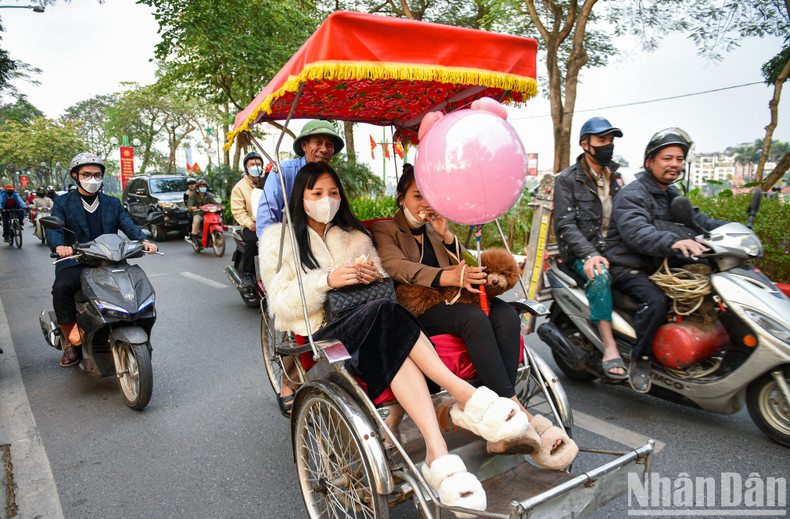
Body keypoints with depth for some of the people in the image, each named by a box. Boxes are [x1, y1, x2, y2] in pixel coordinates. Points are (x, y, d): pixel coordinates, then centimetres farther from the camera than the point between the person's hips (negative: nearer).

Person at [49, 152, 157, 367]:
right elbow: (53, 229, -5)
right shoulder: (63, 203, 10)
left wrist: (143, 240, -19)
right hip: (75, 263, -2)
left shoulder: (113, 203, 18)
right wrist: (59, 246, -30)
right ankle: (72, 342, -14)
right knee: (61, 288, -32)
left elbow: (128, 226, 4)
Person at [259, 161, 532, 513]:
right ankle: (467, 396, -40)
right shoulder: (278, 239, 11)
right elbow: (282, 303, -1)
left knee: (393, 351, -36)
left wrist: (375, 277, -3)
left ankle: (437, 455, -49)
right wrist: (327, 281, -17)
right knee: (385, 313, -36)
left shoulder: (355, 236, 23)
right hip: (318, 335, -4)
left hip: (369, 334, 4)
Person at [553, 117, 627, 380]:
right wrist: (590, 254, -23)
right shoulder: (567, 179, 2)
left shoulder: (615, 178, 20)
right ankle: (609, 347, -34)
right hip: (582, 252, -5)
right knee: (599, 275, -35)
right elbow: (565, 224, -8)